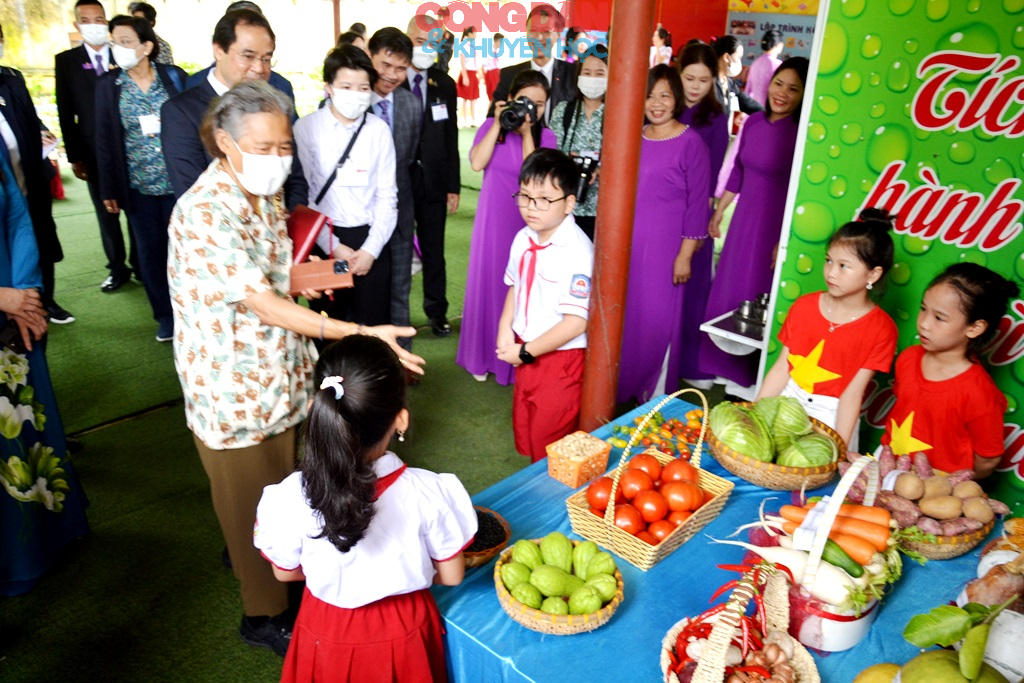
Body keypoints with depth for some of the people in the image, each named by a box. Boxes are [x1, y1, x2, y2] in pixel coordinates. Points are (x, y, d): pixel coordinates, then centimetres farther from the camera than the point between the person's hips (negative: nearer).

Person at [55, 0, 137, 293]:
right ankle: (117, 269, 20)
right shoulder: (66, 60, 5)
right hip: (94, 153, 1)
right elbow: (66, 113, 3)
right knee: (106, 213, 9)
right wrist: (74, 156, -1)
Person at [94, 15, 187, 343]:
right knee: (151, 252, 8)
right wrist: (108, 189, 0)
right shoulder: (108, 84, 1)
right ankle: (165, 315, 22)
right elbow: (104, 139, 3)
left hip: (179, 182, -1)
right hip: (138, 186, 1)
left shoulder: (173, 76, -3)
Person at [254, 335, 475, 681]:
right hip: (403, 634, 0)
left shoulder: (290, 498, -27)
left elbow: (285, 572, -7)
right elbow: (451, 575, -13)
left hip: (327, 634, 1)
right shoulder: (429, 492, -29)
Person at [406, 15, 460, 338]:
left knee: (434, 250, 10)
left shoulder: (445, 84, 7)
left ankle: (437, 312, 22)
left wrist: (453, 186, 3)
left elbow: (451, 137, 8)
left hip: (433, 181, 3)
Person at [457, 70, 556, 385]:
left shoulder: (545, 136, 0)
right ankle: (483, 356, 24)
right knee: (488, 282, 8)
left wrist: (526, 133, -17)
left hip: (527, 222, 0)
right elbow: (477, 163, -15)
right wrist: (499, 124, -15)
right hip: (493, 220, 0)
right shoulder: (490, 127, 1)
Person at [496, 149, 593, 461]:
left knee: (551, 441, 8)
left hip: (560, 360, -8)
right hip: (526, 353, 8)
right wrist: (505, 329, -2)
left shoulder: (577, 251, -24)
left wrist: (526, 352, -17)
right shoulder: (523, 239, -1)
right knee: (524, 432, 23)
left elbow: (576, 321, -25)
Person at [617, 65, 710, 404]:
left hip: (665, 248, -5)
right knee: (627, 314, 12)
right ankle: (624, 383, 30)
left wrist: (685, 254, -11)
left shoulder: (690, 143, -8)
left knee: (659, 319, 2)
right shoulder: (634, 137, 8)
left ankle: (655, 396, 18)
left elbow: (697, 203, -8)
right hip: (629, 244, 5)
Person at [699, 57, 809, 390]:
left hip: (775, 223, -7)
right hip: (743, 217, 7)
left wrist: (785, 240, -19)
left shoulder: (800, 133, -17)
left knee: (755, 297, 4)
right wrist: (718, 212, 18)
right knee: (727, 288, 16)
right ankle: (721, 362, 35)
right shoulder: (754, 122, 3)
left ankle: (750, 372, 23)